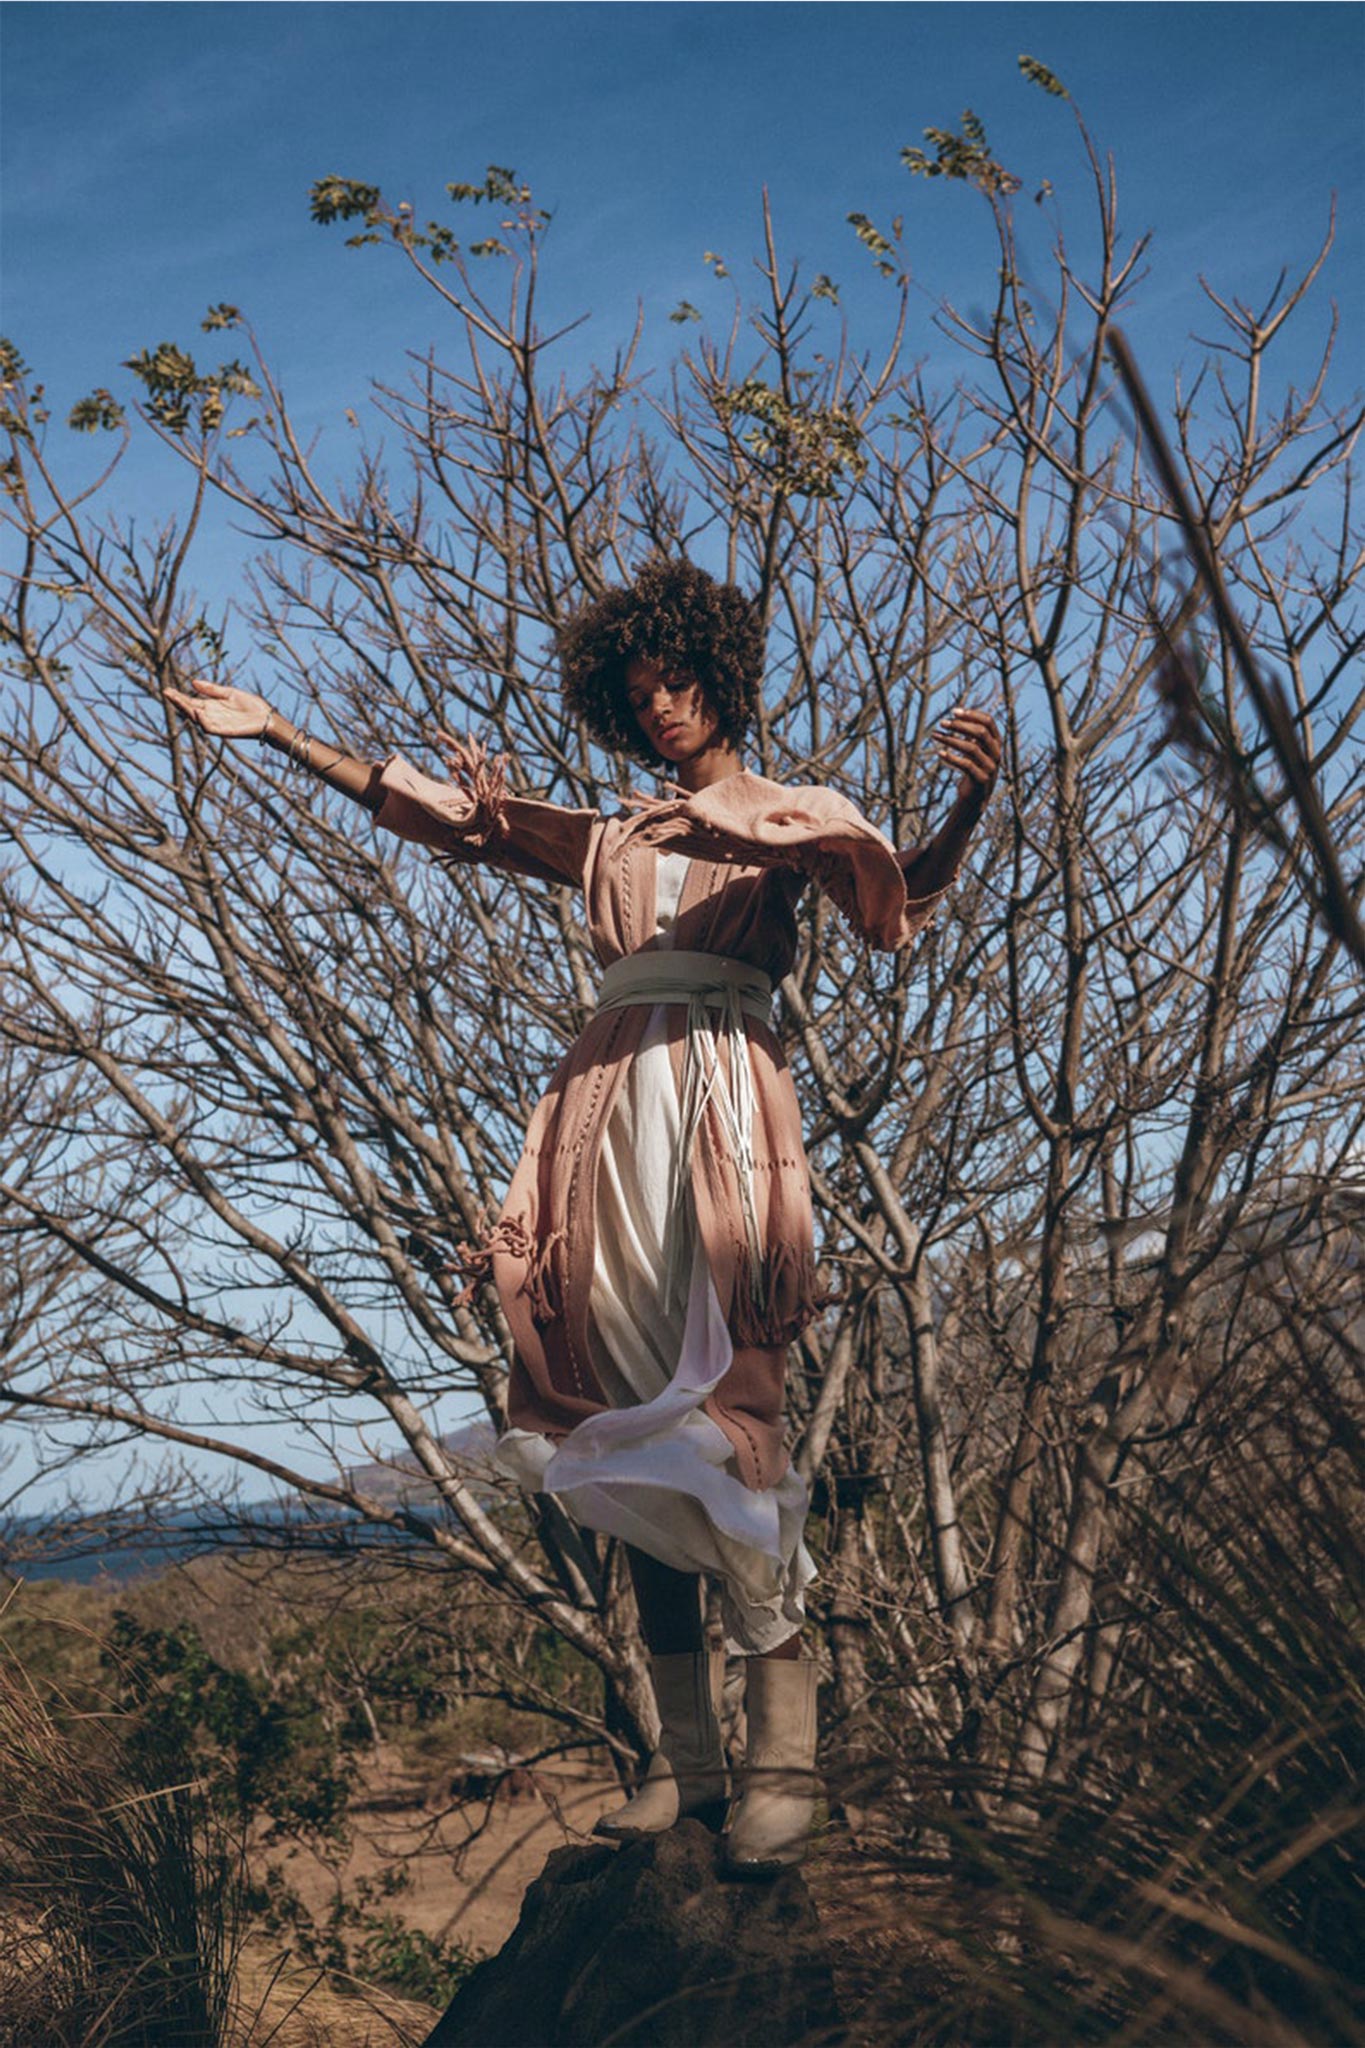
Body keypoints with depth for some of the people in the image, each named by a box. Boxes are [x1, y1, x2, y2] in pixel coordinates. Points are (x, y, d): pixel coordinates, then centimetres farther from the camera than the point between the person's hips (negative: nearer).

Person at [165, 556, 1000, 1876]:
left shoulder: (798, 816, 11)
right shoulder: (611, 839, 24)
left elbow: (897, 902, -9)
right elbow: (439, 812, 25)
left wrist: (965, 810, -29)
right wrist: (279, 735, 24)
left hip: (722, 1116, -5)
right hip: (605, 1124, 5)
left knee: (721, 1421, -15)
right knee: (628, 1437, 0)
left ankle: (781, 1766, -12)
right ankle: (685, 1761, 5)